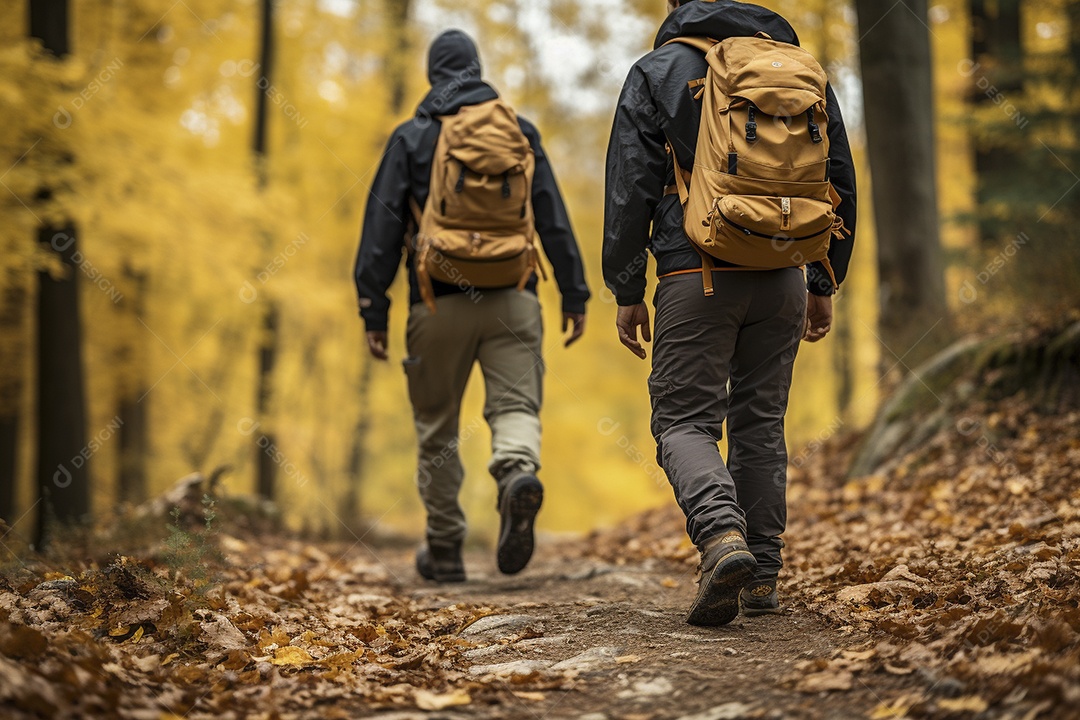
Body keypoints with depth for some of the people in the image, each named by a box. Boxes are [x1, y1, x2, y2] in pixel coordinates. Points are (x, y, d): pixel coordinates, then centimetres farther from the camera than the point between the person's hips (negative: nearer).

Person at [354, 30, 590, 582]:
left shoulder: (411, 138, 5)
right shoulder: (519, 131, 9)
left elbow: (383, 226, -1)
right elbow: (554, 219, 6)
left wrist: (373, 309, 0)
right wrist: (574, 294, 9)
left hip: (439, 303, -1)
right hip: (512, 298, 1)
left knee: (437, 428, 10)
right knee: (515, 405, 0)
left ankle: (445, 551, 15)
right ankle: (518, 474, -33)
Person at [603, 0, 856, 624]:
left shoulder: (658, 72, 0)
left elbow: (630, 193, -4)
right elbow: (839, 181, 13)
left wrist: (627, 292, 2)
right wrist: (824, 284, 20)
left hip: (697, 277, -4)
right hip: (780, 279, 4)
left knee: (685, 421, 1)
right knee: (761, 422, 13)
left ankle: (723, 535, -24)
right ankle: (762, 578, 14)